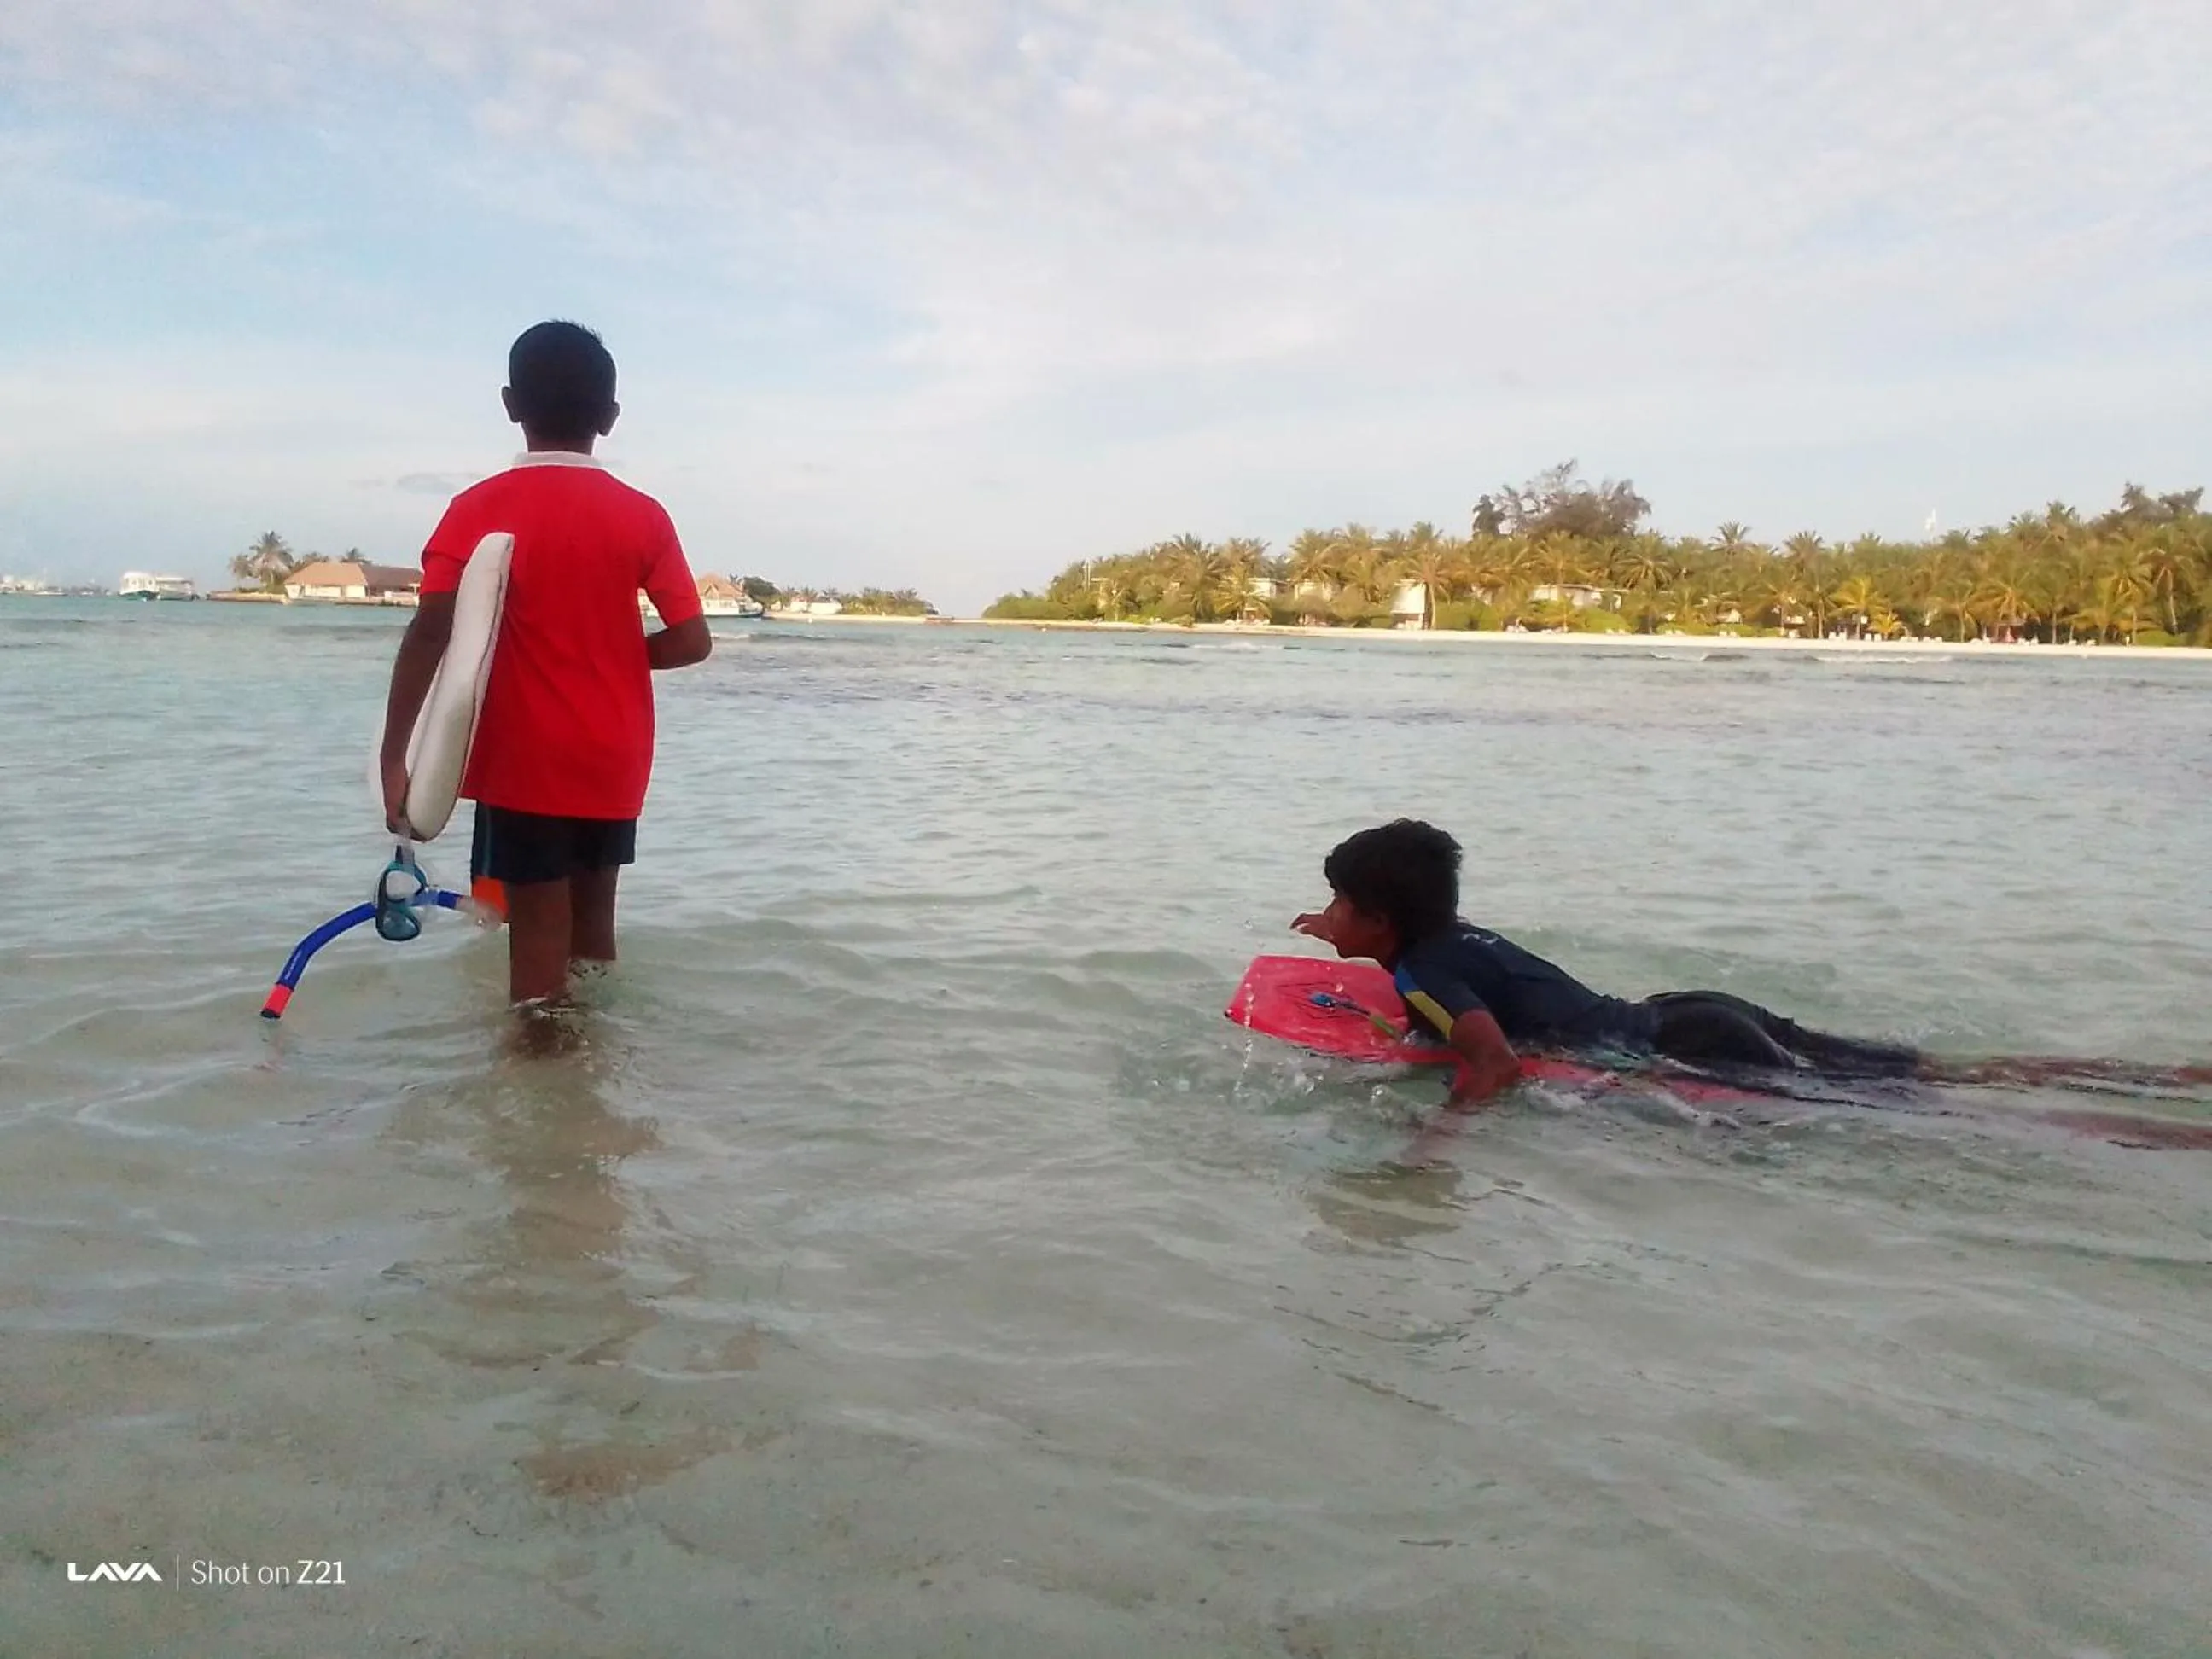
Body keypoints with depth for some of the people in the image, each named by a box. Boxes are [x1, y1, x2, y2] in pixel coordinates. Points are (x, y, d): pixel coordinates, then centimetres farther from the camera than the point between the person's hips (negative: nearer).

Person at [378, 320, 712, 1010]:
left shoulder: (482, 509, -8)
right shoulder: (643, 516, -1)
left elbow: (431, 632, -18)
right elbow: (692, 641, -5)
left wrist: (394, 757, -20)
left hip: (526, 763, -3)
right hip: (613, 763, 3)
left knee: (539, 946, 1)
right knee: (594, 928, 18)